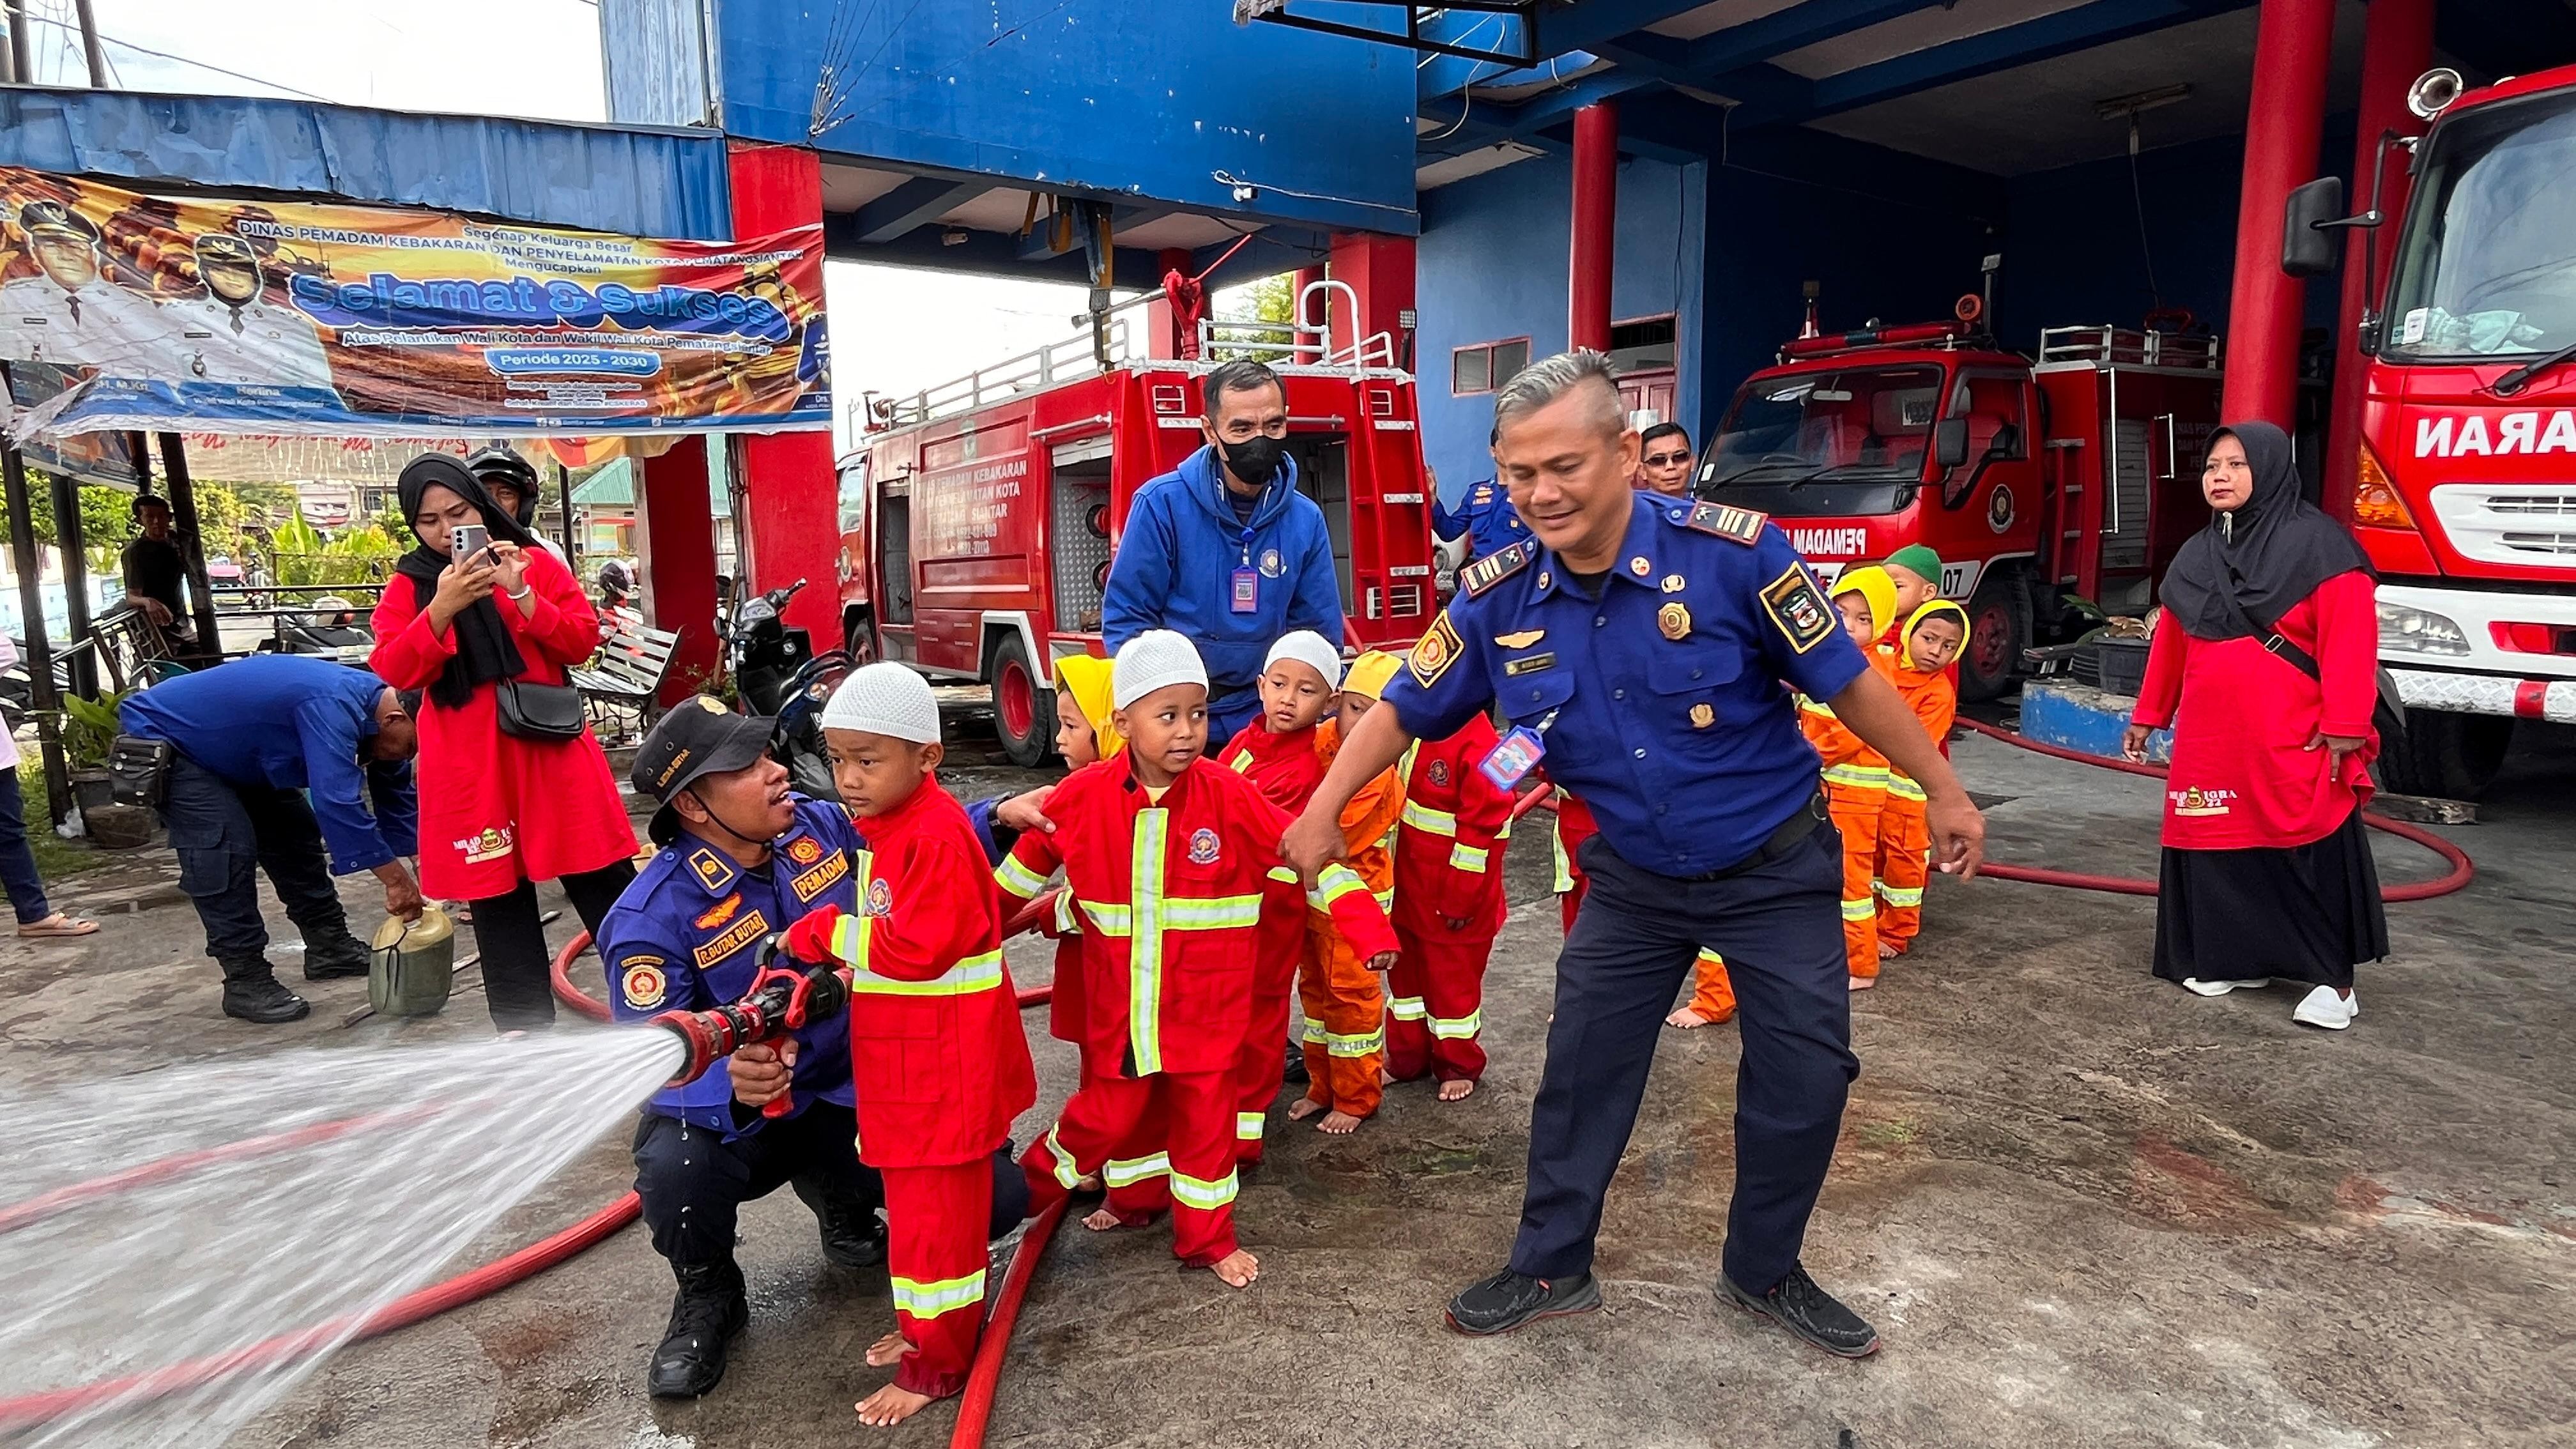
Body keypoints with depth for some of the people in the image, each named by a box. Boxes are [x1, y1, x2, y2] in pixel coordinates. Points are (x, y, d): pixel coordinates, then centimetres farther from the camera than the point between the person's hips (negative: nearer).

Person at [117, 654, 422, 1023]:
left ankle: (329, 947, 18)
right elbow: (338, 801, -43)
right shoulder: (332, 707, -37)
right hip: (159, 733, -10)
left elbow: (398, 798, 0)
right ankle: (246, 982, -13)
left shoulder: (377, 706, -7)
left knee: (293, 831, 9)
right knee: (226, 848, -20)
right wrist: (397, 880, -38)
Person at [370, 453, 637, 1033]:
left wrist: (522, 596, -15)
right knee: (497, 899, 7)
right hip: (470, 766, 1)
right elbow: (394, 671, -7)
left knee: (605, 883, 3)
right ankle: (525, 1025, 18)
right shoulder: (407, 587, 5)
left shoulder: (535, 562, 6)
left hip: (551, 749, 0)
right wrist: (442, 608, -20)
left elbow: (584, 641, -2)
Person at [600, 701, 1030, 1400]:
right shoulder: (651, 917, -21)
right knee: (676, 1166, -37)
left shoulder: (823, 825, -9)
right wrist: (732, 1088, -46)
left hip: (856, 1091, 3)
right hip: (735, 1114, -3)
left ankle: (842, 1202, 21)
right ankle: (707, 1298, 0)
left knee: (997, 1200, -11)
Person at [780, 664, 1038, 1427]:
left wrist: (824, 933, -18)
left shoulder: (938, 836, -23)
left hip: (944, 1062, -10)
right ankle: (930, 1324, 39)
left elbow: (920, 946, -27)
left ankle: (939, 1360, 19)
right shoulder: (884, 824, 8)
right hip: (901, 1055, 10)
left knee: (934, 1205, 3)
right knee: (913, 1192, 21)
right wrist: (834, 958, 4)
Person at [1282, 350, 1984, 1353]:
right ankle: (1552, 1268, 26)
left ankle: (1764, 1272, 31)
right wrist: (1322, 813, -4)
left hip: (1776, 867, -1)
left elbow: (1847, 680, -14)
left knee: (1805, 1078, 6)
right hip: (1634, 879, 2)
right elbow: (1404, 709, -3)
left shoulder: (1732, 551, -25)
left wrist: (1942, 791, -4)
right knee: (1583, 1068, 6)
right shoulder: (1499, 599, -15)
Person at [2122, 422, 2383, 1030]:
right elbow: (2170, 642, 17)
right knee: (2222, 847, 9)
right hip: (2211, 739, 6)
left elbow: (2350, 642, -12)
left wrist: (2345, 727, -17)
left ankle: (2334, 979, 9)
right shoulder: (2197, 555, 12)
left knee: (2312, 854, -1)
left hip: (2295, 742, -6)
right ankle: (2237, 958, 22)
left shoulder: (2318, 544, -7)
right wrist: (2148, 715, 19)